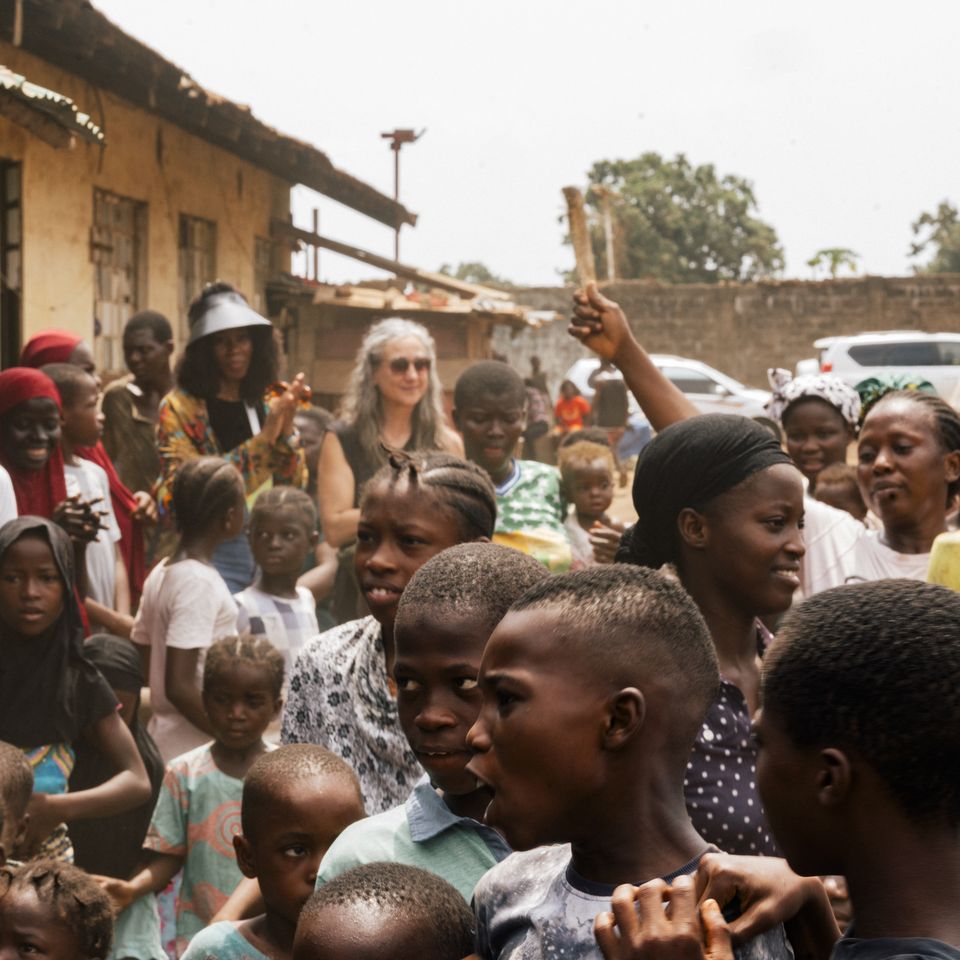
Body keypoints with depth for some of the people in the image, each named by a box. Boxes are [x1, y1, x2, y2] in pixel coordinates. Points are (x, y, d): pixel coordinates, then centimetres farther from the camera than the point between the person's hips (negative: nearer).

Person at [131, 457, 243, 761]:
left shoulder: (161, 573, 8)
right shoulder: (200, 582, -17)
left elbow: (143, 668, 13)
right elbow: (179, 686, -22)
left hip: (163, 736, 9)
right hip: (197, 752, -9)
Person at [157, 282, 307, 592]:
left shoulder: (266, 403, 12)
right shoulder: (179, 407, -2)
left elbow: (292, 488, 9)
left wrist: (286, 428, -7)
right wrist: (264, 439, -18)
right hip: (210, 554, -4)